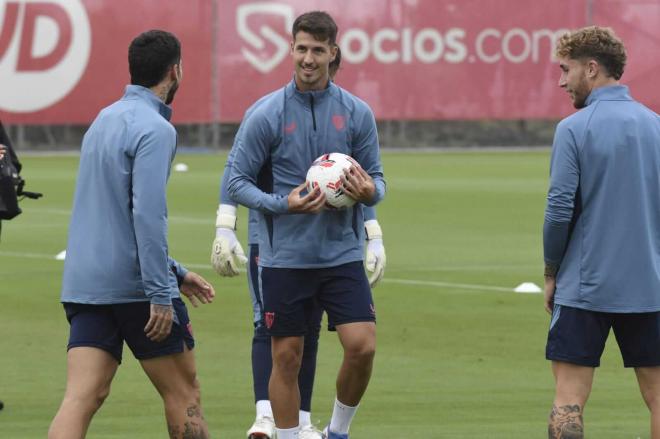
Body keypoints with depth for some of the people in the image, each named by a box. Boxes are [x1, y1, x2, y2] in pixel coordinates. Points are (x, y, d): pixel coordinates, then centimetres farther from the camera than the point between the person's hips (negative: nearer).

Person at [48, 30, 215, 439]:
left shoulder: (105, 120, 16)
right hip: (134, 284, -7)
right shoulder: (154, 129, -12)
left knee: (82, 398, -4)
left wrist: (175, 273, 28)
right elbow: (147, 215, -21)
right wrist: (161, 294, -21)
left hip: (84, 282, 7)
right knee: (183, 393, 8)